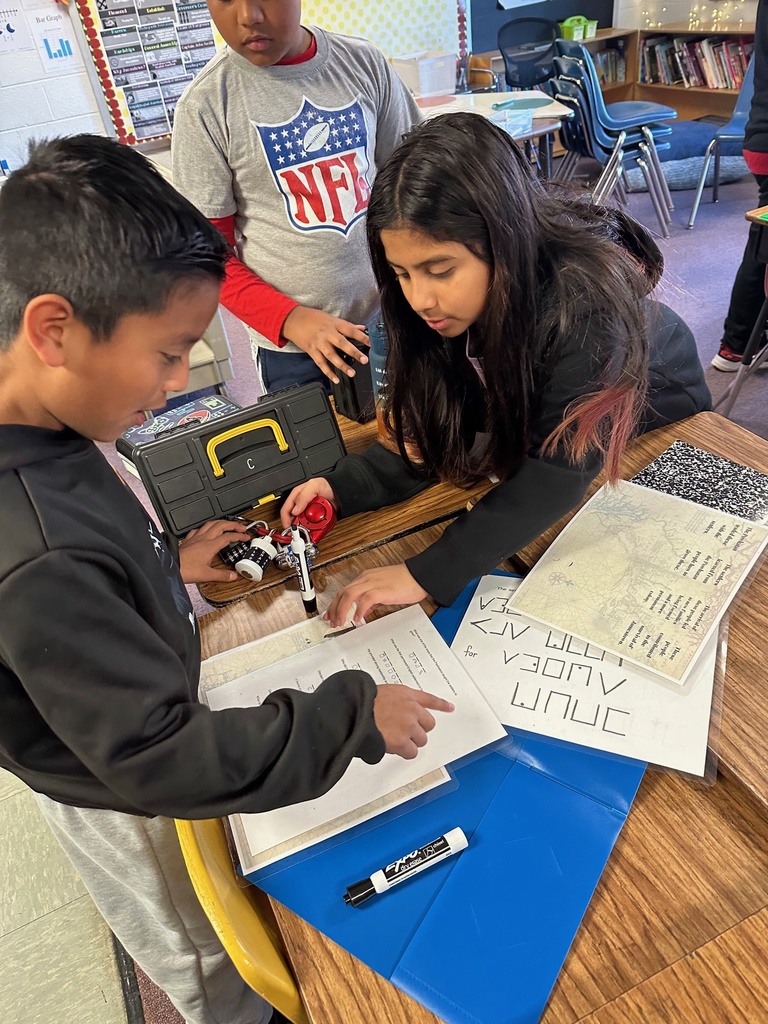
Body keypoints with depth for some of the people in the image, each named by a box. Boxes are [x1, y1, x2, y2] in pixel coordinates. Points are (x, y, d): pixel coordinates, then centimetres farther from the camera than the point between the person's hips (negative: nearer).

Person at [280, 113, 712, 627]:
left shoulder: (585, 300, -44)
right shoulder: (449, 302, -26)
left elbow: (558, 474, -42)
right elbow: (438, 435, -19)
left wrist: (429, 574, -47)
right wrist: (344, 487, -34)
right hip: (533, 415, 4)